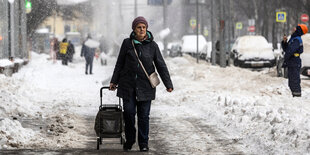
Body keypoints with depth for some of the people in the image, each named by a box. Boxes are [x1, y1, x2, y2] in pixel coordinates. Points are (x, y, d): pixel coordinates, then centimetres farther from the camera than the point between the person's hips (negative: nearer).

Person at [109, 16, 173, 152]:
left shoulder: (152, 45, 2)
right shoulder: (127, 43, 2)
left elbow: (161, 66, 4)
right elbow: (120, 63, 11)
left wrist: (168, 84, 0)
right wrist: (114, 81, 11)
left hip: (145, 86, 0)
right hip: (128, 85, 0)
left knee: (144, 115, 0)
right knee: (129, 113, -3)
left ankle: (143, 143, 11)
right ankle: (129, 141, 15)